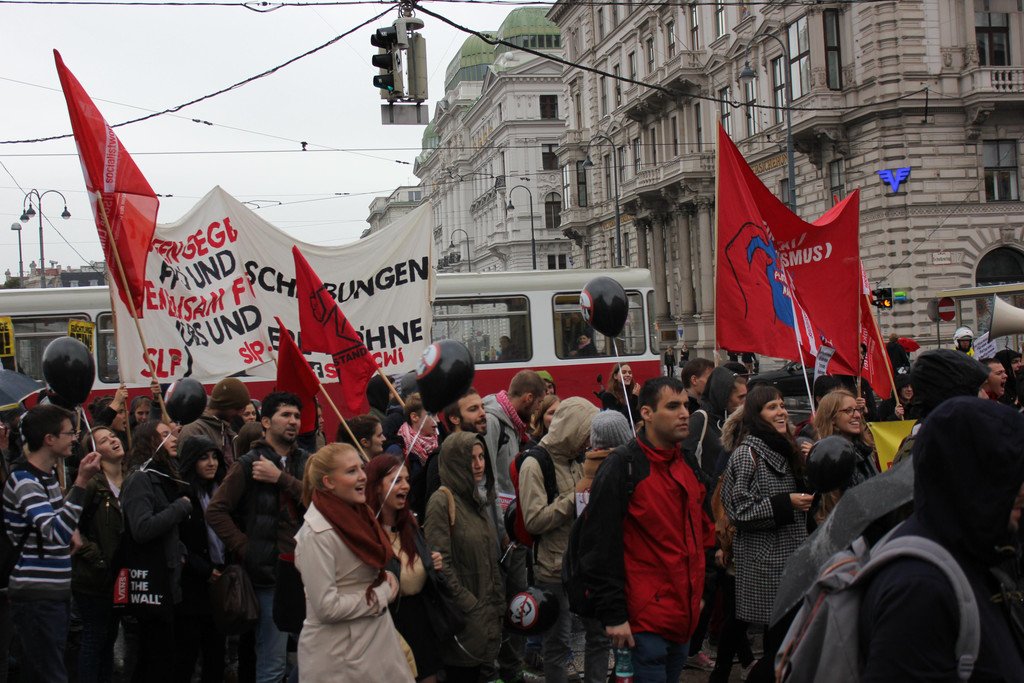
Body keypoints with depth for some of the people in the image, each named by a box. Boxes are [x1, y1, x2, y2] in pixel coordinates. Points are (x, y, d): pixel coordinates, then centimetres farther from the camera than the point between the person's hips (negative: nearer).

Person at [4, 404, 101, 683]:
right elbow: (56, 534, -29)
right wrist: (81, 482, -33)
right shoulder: (24, 481, -17)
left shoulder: (48, 473, 12)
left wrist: (70, 531, 10)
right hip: (36, 596, -9)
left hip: (54, 592, 9)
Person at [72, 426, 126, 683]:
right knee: (94, 638, 2)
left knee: (109, 638, 15)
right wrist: (96, 557, -18)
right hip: (95, 578, -6)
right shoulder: (91, 484, -15)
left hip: (120, 577, 6)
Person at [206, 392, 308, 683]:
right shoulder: (249, 464, -3)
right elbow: (215, 511, -8)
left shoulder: (305, 462, 11)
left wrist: (281, 478, -14)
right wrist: (246, 549, -10)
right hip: (272, 574, -5)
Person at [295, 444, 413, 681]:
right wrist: (383, 594, -15)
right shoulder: (318, 534, -21)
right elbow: (326, 608, -24)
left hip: (376, 637, 8)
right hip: (340, 655, -8)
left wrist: (384, 578, 1)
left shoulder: (355, 514, 4)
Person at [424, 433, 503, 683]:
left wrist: (498, 601, 12)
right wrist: (468, 606, -17)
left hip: (486, 611, 7)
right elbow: (440, 562, -18)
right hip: (463, 616, -7)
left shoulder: (481, 498, 13)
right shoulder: (442, 501, -13)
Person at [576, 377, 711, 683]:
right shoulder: (622, 467, -13)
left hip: (685, 615, 8)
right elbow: (600, 545, -15)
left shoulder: (686, 464, 11)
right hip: (645, 620, -8)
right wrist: (613, 615, -16)